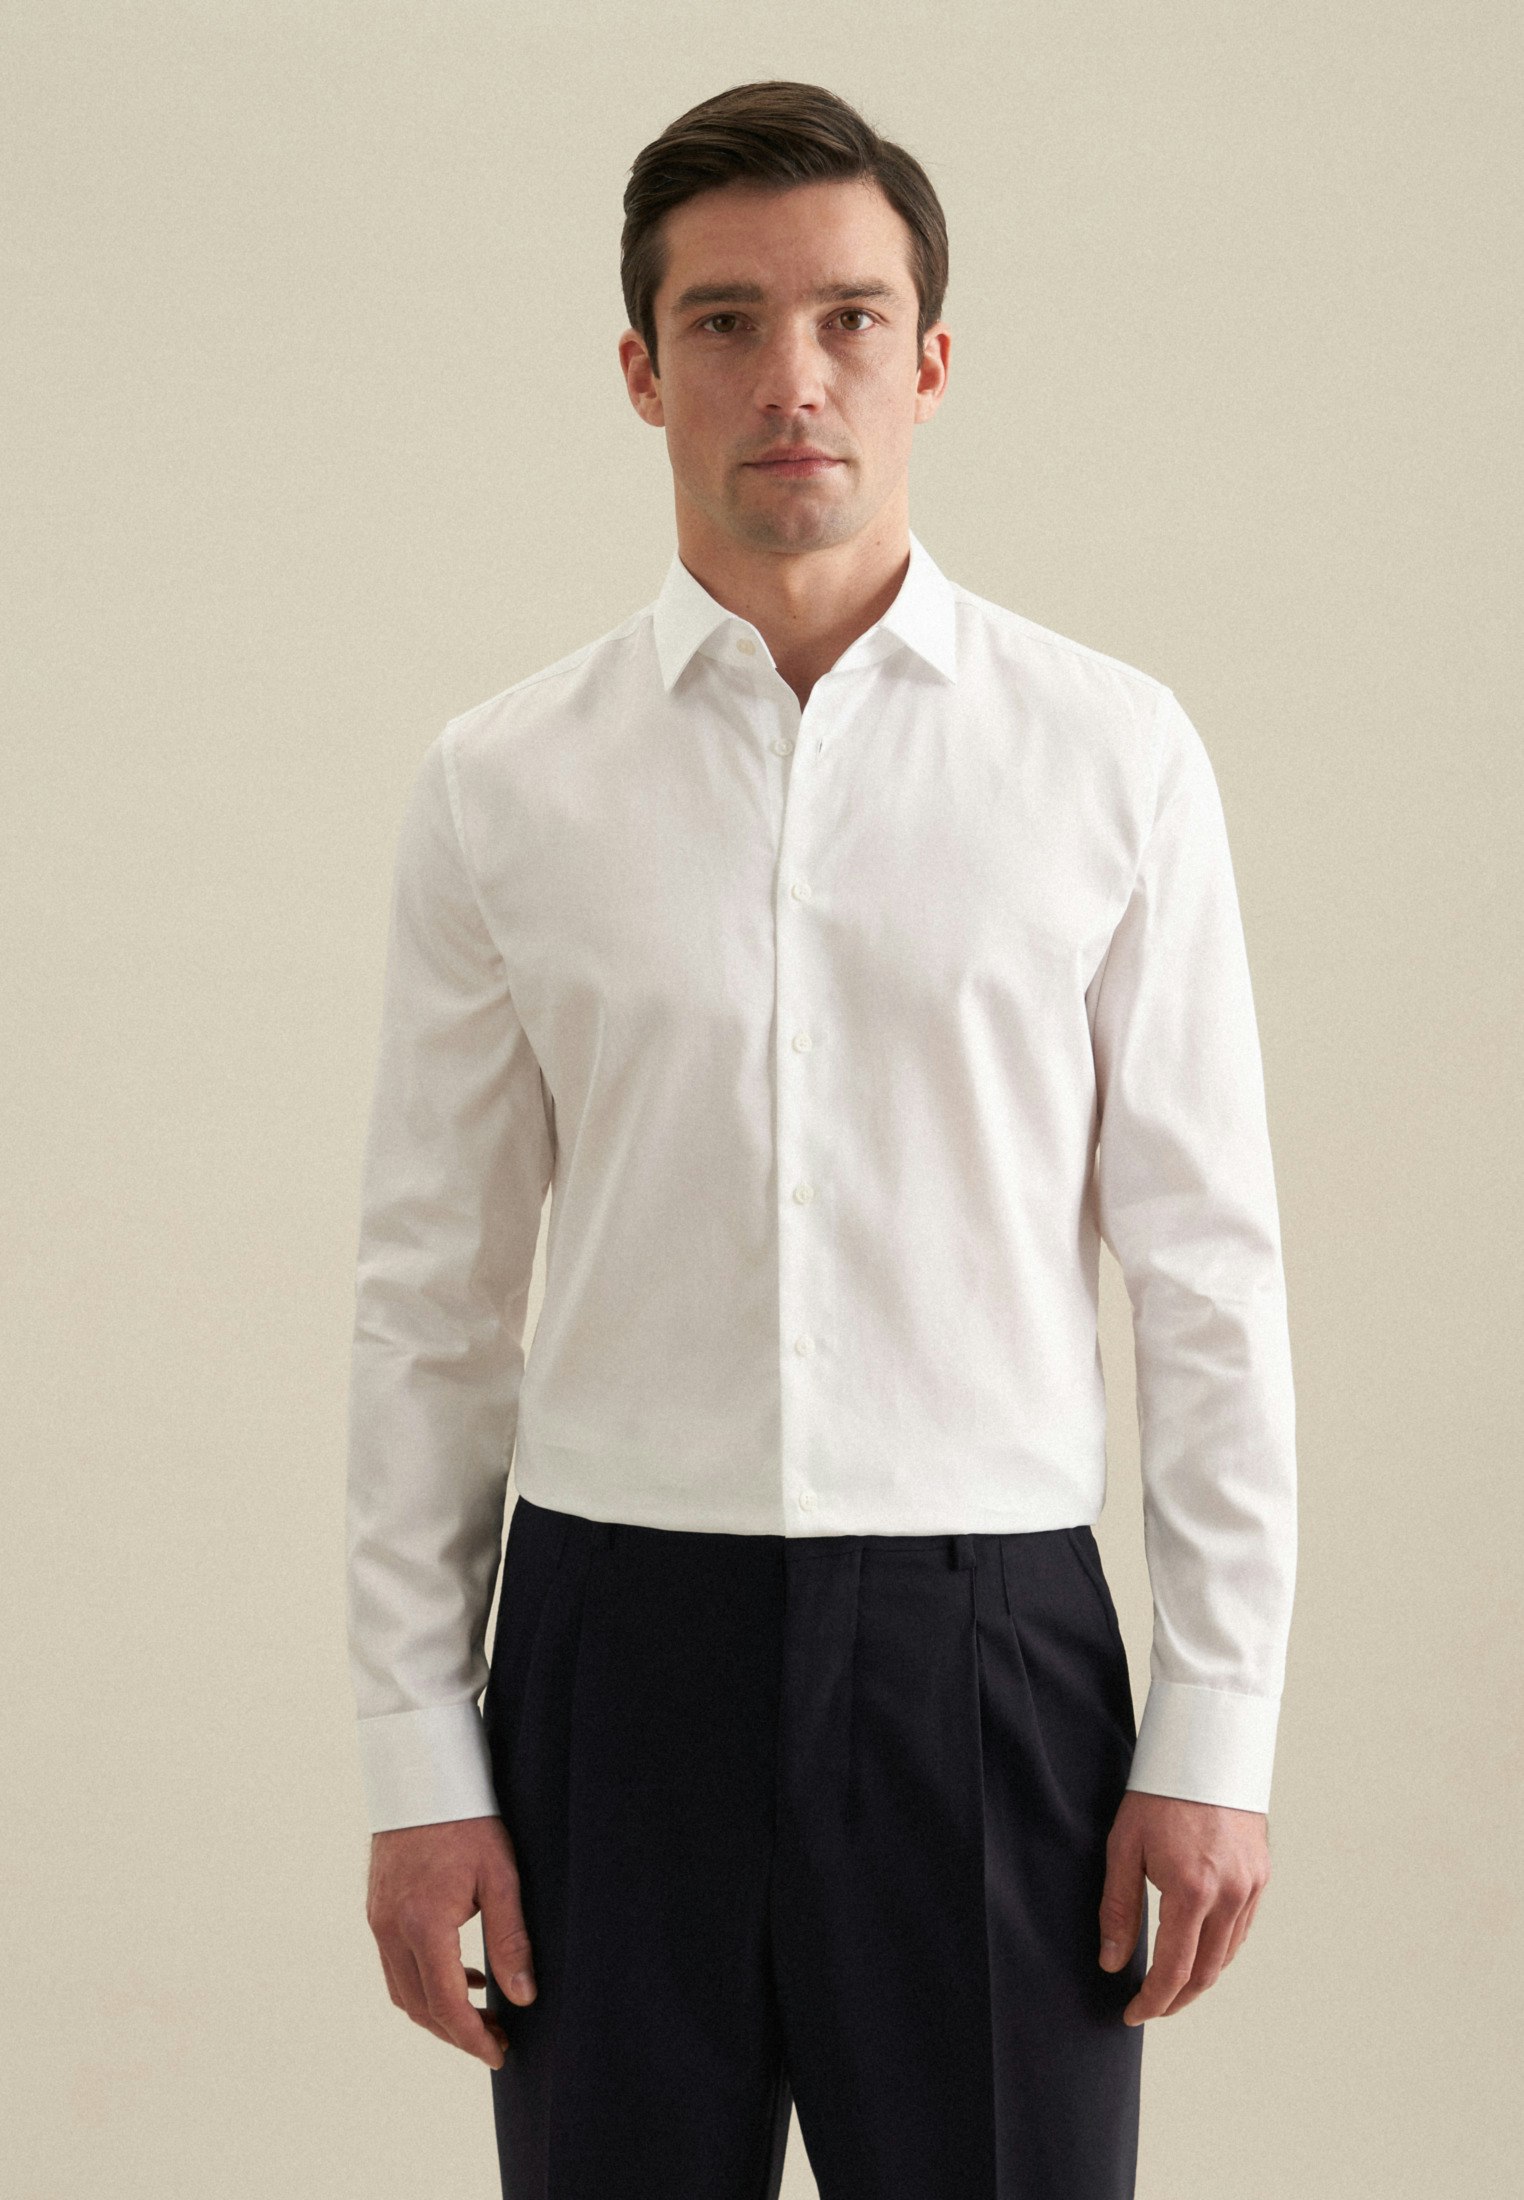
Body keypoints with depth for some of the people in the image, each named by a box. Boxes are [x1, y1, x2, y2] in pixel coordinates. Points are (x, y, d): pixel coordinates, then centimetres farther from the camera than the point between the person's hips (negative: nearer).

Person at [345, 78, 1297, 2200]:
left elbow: (1208, 1269, 1)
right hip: (615, 1640, 1)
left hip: (987, 1640, -1)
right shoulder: (498, 788, 3)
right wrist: (418, 1761, 1)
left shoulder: (1111, 754, 0)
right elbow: (430, 1303, 5)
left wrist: (1217, 1728, -2)